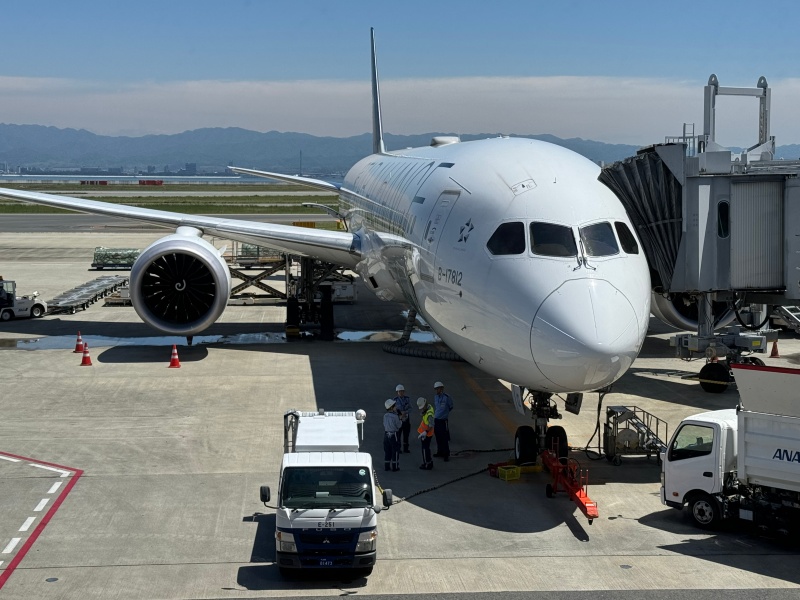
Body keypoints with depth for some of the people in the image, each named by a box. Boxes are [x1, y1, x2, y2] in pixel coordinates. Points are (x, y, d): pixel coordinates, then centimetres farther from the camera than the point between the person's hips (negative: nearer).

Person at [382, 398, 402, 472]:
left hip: (386, 435, 6)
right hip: (394, 435, -6)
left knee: (387, 451, 14)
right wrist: (400, 420, 8)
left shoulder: (385, 416, -2)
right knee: (395, 451, 6)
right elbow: (399, 425, -12)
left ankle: (386, 466, 19)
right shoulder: (395, 416, -19)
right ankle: (395, 467, 10)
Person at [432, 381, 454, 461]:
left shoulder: (446, 397, -13)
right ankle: (440, 452, 27)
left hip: (444, 420, -6)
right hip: (436, 420, 6)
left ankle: (446, 454, 4)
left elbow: (451, 407, 2)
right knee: (438, 438, 15)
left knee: (445, 438, -3)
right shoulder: (435, 397, 6)